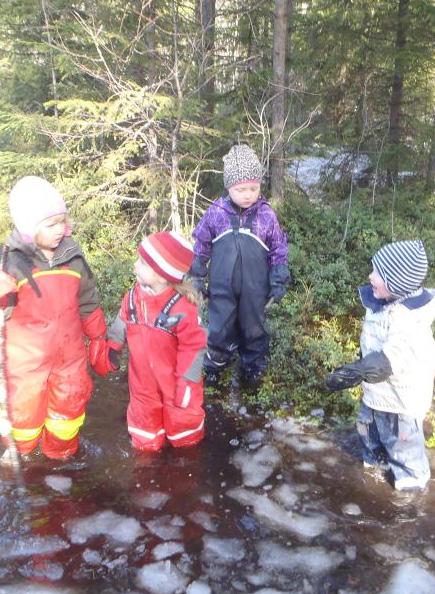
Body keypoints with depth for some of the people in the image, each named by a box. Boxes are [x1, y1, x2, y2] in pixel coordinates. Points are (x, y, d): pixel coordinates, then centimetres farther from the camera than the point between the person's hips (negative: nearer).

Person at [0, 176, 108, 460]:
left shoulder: (73, 257, -3)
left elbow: (88, 303, 8)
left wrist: (98, 338, 13)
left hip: (69, 351, 4)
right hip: (27, 356, -4)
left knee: (71, 402, 18)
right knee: (25, 408, 11)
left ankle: (61, 452, 45)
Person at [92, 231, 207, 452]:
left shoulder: (182, 308, -30)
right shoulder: (133, 296, -13)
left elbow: (194, 346, -22)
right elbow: (122, 323, 6)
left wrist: (187, 381, -19)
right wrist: (110, 349, 5)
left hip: (173, 378, -4)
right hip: (143, 376, 5)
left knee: (181, 415, 17)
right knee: (144, 413, 23)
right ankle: (147, 449, 49)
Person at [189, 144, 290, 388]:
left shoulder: (267, 215, -10)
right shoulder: (216, 213, -9)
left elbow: (279, 250, -1)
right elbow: (201, 246, 2)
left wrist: (279, 282, 0)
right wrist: (197, 278, 6)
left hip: (254, 289, 0)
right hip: (222, 287, 0)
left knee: (254, 328, 18)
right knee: (219, 330, 12)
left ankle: (254, 365, 40)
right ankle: (214, 365, 36)